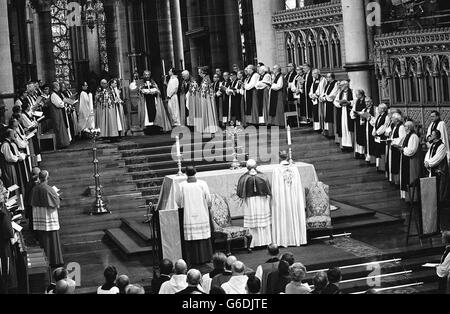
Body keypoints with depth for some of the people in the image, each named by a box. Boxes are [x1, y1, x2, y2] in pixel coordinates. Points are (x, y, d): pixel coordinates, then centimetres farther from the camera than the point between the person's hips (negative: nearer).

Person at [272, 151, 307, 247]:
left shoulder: (276, 170, -11)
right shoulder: (294, 168, -5)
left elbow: (275, 188, -9)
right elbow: (299, 185, 0)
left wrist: (274, 201, -2)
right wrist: (301, 199, 8)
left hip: (282, 198, -2)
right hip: (294, 197, 2)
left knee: (283, 218, 5)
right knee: (295, 217, 11)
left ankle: (284, 240, 7)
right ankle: (297, 239, 15)